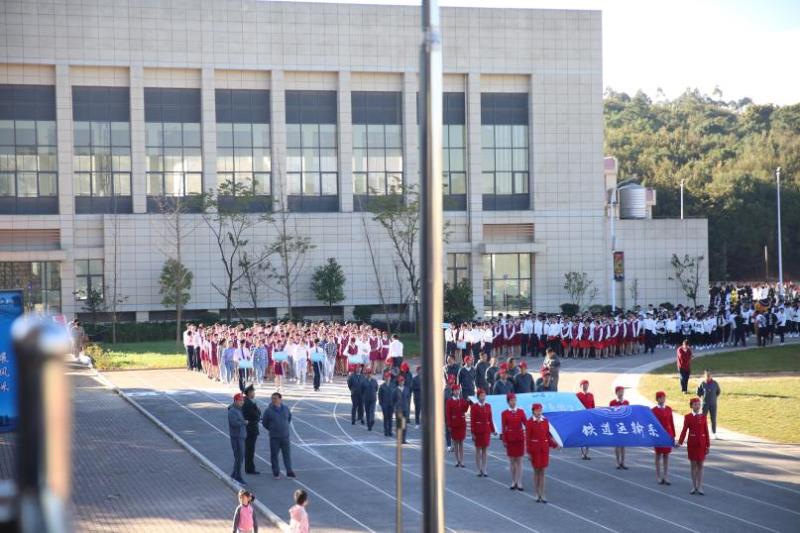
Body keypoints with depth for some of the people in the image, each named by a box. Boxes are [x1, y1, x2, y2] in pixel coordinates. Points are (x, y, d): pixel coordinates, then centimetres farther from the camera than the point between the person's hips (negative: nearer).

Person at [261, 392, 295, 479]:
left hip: (285, 436, 2)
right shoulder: (268, 410, -7)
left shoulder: (285, 409, 1)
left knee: (287, 454, 4)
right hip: (274, 437, -2)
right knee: (274, 455, 1)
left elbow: (289, 417, 21)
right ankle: (276, 473, 10)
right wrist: (271, 429, 8)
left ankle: (289, 471, 13)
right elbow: (264, 422, 4)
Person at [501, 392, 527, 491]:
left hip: (520, 438, 1)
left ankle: (519, 483, 4)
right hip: (510, 438, -1)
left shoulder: (521, 412, 3)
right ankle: (513, 482, 13)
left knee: (519, 460, 2)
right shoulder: (505, 413, -1)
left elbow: (526, 424, -4)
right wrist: (504, 440, -6)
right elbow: (503, 428, -2)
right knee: (512, 460, 5)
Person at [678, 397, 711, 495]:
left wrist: (708, 445, 0)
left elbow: (706, 431, 3)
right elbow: (684, 430, -8)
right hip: (692, 443, -1)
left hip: (701, 443, 1)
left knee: (700, 465, 3)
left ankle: (700, 487, 6)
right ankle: (694, 486, 12)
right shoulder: (688, 417, -2)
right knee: (693, 465, 4)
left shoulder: (703, 416, 2)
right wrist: (680, 442, -20)